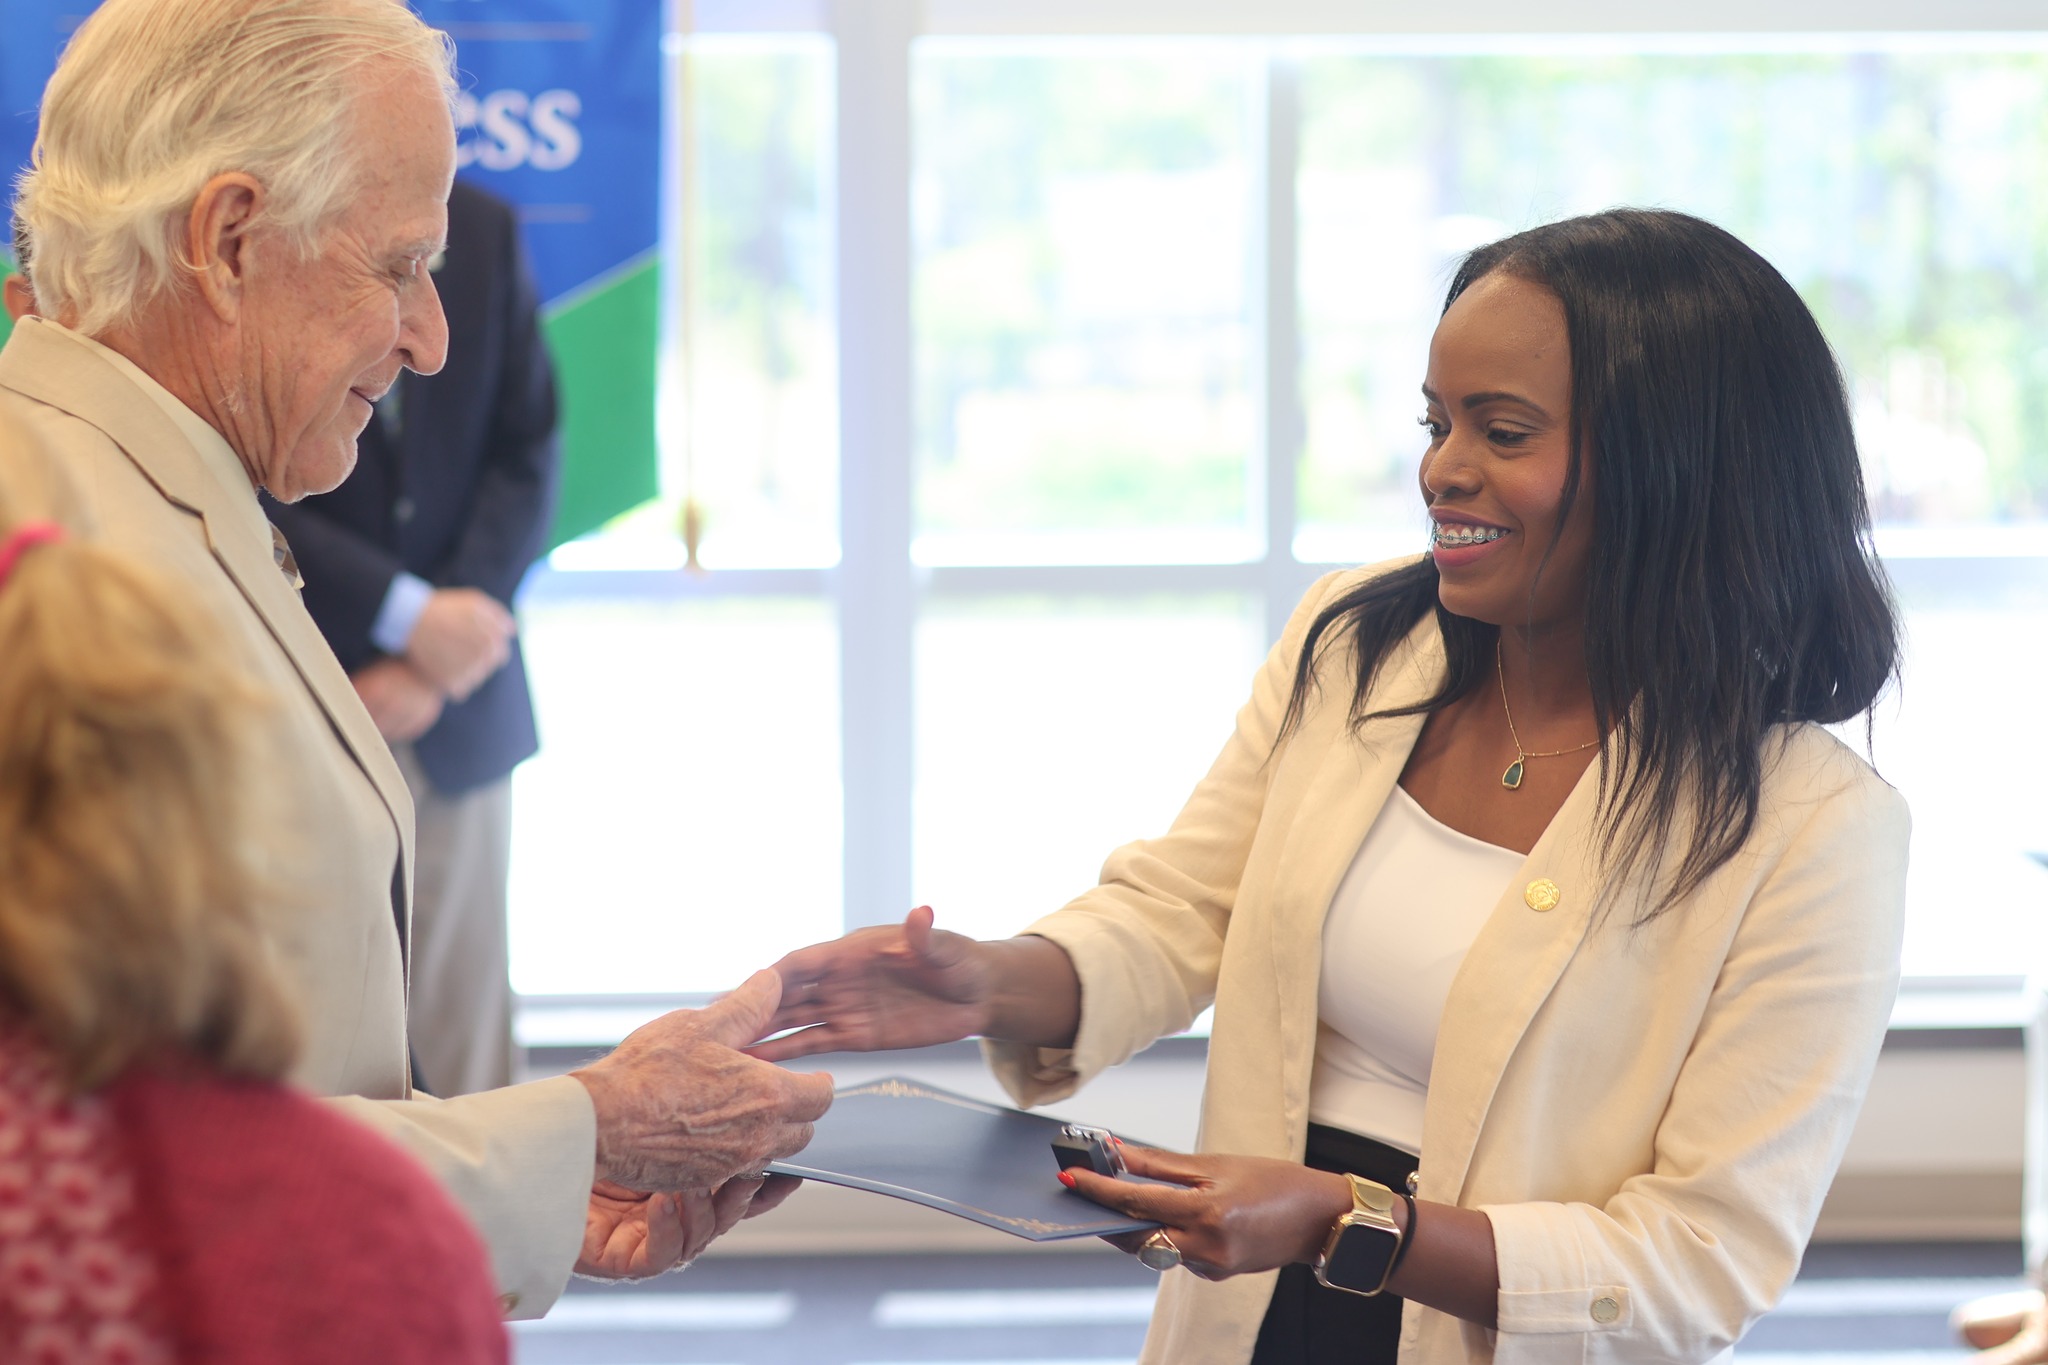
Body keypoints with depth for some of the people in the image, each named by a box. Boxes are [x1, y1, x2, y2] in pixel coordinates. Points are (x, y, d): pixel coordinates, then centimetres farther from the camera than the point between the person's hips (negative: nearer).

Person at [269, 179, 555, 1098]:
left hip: (458, 708, 4)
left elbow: (526, 454, 8)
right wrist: (409, 616, -13)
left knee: (466, 1022, 4)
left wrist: (431, 666, -3)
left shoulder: (483, 231, 10)